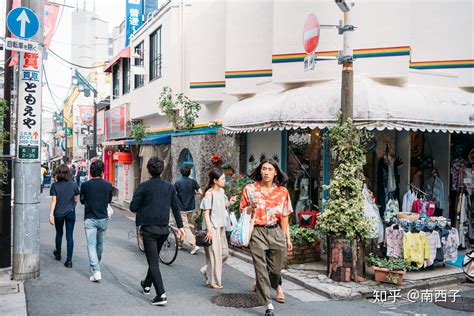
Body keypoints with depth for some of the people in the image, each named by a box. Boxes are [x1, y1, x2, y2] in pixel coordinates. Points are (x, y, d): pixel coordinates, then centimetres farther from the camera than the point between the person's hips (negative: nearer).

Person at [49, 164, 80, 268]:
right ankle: (69, 260, -3)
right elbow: (76, 200, 4)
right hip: (70, 213, 0)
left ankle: (58, 254, 40)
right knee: (69, 236, 1)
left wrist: (51, 214, -10)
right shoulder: (73, 185, -4)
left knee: (59, 234, 20)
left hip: (58, 213, 1)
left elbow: (54, 201, -11)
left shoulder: (55, 185, -6)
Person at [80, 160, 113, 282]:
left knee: (91, 244, -2)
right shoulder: (108, 185, -5)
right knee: (100, 243, 19)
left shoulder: (85, 185, -9)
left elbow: (82, 201, 5)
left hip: (90, 219, -2)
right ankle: (96, 264, 39)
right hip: (103, 218, 3)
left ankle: (96, 271, -13)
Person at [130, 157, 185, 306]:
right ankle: (147, 284, 41)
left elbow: (133, 207, -11)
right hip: (164, 229, 5)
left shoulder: (143, 186, -10)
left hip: (148, 228, -5)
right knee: (154, 258, 23)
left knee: (153, 261, -1)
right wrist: (180, 226, 9)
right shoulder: (170, 186, 2)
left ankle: (161, 294, -8)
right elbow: (176, 207, 4)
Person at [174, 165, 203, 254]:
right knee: (186, 225, 22)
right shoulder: (193, 181, -4)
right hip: (191, 208, 4)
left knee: (185, 227, -3)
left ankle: (193, 245, -14)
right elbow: (201, 192, -8)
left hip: (181, 208, -4)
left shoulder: (178, 182, -11)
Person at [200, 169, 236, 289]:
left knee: (224, 253, 12)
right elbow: (206, 213, -15)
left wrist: (229, 202, -1)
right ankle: (214, 281, 12)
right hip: (212, 227, -8)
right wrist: (209, 230, -21)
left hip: (221, 226, 8)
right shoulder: (209, 193, -13)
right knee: (215, 254, -1)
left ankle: (207, 270, 30)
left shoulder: (221, 191, 9)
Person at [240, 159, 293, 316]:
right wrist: (252, 207, -14)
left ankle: (275, 285, 46)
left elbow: (284, 217, 8)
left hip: (276, 232, 2)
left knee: (276, 268, 10)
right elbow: (243, 212, 7)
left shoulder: (282, 191, 3)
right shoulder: (250, 189, 0)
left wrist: (287, 238, 8)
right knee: (261, 269, -2)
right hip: (257, 232, -1)